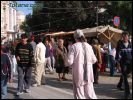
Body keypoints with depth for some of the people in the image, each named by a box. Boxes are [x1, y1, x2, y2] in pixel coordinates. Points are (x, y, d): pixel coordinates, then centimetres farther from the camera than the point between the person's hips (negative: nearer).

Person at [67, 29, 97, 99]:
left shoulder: (74, 47, -10)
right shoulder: (89, 46, 2)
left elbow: (70, 61, -14)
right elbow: (94, 60, 8)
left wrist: (73, 65, 7)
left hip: (78, 73, -3)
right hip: (88, 72, 4)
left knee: (80, 94, 7)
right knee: (90, 92, 15)